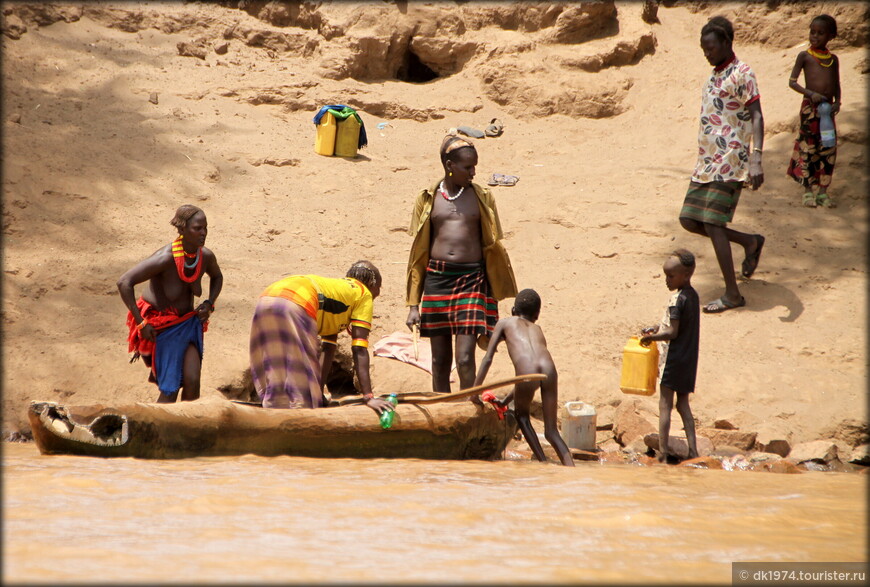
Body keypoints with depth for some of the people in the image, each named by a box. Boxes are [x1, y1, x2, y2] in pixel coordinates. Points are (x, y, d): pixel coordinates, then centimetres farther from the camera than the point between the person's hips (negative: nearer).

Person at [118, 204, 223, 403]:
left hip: (188, 322, 5)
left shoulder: (206, 256, -8)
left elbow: (217, 277, 18)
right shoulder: (165, 258, -28)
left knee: (192, 381, -11)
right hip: (159, 325, -5)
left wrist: (209, 303, -1)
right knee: (170, 390, -5)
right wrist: (141, 323, -27)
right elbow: (124, 283, -30)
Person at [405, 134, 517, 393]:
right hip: (436, 278, 1)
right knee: (440, 360, 8)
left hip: (471, 280, -1)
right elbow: (419, 253, 10)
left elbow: (492, 248, 10)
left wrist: (494, 297, 9)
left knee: (465, 359, -10)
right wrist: (413, 304, 6)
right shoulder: (428, 199, 6)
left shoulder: (482, 197, 5)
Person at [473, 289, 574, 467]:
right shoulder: (537, 329, 39)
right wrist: (505, 401, 46)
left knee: (522, 417, 25)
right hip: (548, 369, 3)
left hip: (526, 371, -3)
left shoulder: (505, 323, 30)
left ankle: (544, 464, 15)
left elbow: (488, 359, 23)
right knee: (551, 431, 13)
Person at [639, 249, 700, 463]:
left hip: (674, 357, -8)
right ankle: (693, 450, 7)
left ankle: (662, 454, -4)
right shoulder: (693, 295, 8)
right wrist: (656, 328, 11)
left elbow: (672, 332, -21)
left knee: (665, 405, -3)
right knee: (683, 404, 13)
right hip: (689, 359, 8)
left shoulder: (677, 300, -19)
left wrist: (651, 337, -9)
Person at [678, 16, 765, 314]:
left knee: (712, 224, -11)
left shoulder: (741, 74, -10)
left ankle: (732, 294, -3)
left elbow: (756, 117, -17)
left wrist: (756, 161, -28)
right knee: (689, 220, 6)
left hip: (729, 163, -9)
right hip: (707, 163, 9)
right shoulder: (715, 75, 17)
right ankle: (749, 241, 22)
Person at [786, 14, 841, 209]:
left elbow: (836, 84, 17)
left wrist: (837, 102, -1)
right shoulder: (805, 56, -2)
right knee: (807, 147, -1)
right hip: (810, 106, -4)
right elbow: (792, 82, -5)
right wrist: (810, 93, -19)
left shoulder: (833, 59, 10)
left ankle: (822, 191, 12)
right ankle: (808, 190, 7)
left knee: (828, 150, 4)